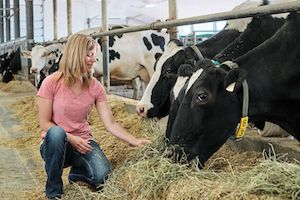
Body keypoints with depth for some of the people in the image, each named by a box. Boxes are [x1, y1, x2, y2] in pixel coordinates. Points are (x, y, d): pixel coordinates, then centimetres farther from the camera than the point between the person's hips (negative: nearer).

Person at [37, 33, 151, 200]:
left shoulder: (95, 87, -3)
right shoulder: (52, 83, -12)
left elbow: (110, 124, -6)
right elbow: (44, 123, -9)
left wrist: (136, 142, -16)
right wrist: (70, 138, -21)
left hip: (83, 142, 2)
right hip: (55, 144, -2)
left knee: (103, 177, -25)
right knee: (57, 133, -38)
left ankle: (78, 173, 15)